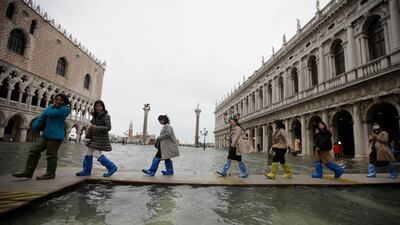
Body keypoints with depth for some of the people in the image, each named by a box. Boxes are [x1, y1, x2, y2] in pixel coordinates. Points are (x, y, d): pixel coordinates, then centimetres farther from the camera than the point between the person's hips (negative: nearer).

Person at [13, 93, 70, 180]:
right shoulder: (52, 107, 15)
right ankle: (28, 171, 13)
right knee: (34, 151, 6)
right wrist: (35, 125, 2)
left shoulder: (64, 109, -10)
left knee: (51, 155, -2)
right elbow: (43, 116, 15)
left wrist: (50, 107, 2)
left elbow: (50, 114, -18)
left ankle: (50, 174, 9)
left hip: (56, 136, -8)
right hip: (46, 134, 8)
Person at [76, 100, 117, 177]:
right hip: (94, 138, 9)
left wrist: (96, 127, -25)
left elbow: (108, 128, -23)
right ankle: (86, 171, 24)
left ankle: (112, 167, -3)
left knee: (97, 154, -12)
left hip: (101, 138, -9)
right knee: (88, 153, 11)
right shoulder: (96, 115, 10)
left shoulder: (106, 116, -15)